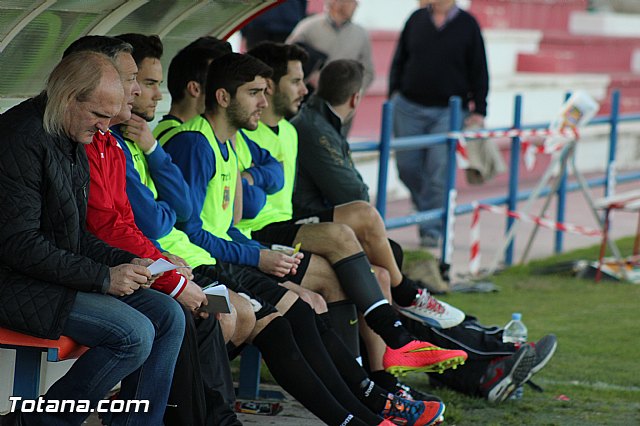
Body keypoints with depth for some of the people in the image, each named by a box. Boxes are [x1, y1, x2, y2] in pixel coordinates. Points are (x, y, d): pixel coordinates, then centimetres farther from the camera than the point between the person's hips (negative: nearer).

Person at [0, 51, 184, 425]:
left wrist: (124, 262, 1)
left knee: (168, 316, 0)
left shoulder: (74, 141, 13)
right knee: (134, 334, -22)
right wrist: (103, 277, -20)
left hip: (65, 275, 10)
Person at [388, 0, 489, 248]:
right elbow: (399, 61, 13)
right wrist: (394, 93, 3)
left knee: (438, 172, -6)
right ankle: (426, 207, 28)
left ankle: (431, 230, 2)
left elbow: (479, 72, 2)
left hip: (448, 112, -3)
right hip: (409, 107, 3)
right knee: (407, 167, 3)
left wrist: (478, 111, -3)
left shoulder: (468, 25, 1)